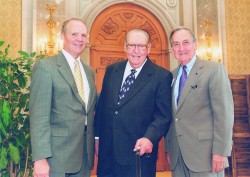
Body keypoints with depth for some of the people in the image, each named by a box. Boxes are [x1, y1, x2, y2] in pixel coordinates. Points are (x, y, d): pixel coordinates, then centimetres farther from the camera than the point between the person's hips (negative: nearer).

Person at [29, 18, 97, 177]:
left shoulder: (89, 71, 13)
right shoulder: (45, 67, -8)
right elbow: (39, 116, -13)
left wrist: (95, 143, 13)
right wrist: (40, 159, -18)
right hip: (58, 157, -6)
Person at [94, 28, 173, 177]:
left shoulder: (162, 76, -6)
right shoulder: (111, 70, 8)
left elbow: (164, 115, -9)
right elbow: (102, 106, 13)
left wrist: (149, 138, -23)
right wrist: (97, 136, 11)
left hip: (139, 152, -4)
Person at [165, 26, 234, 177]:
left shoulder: (214, 69, -5)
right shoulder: (172, 76, 12)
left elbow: (224, 112, -11)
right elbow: (171, 115, 13)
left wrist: (220, 151, -16)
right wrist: (168, 148, 10)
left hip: (204, 154, -5)